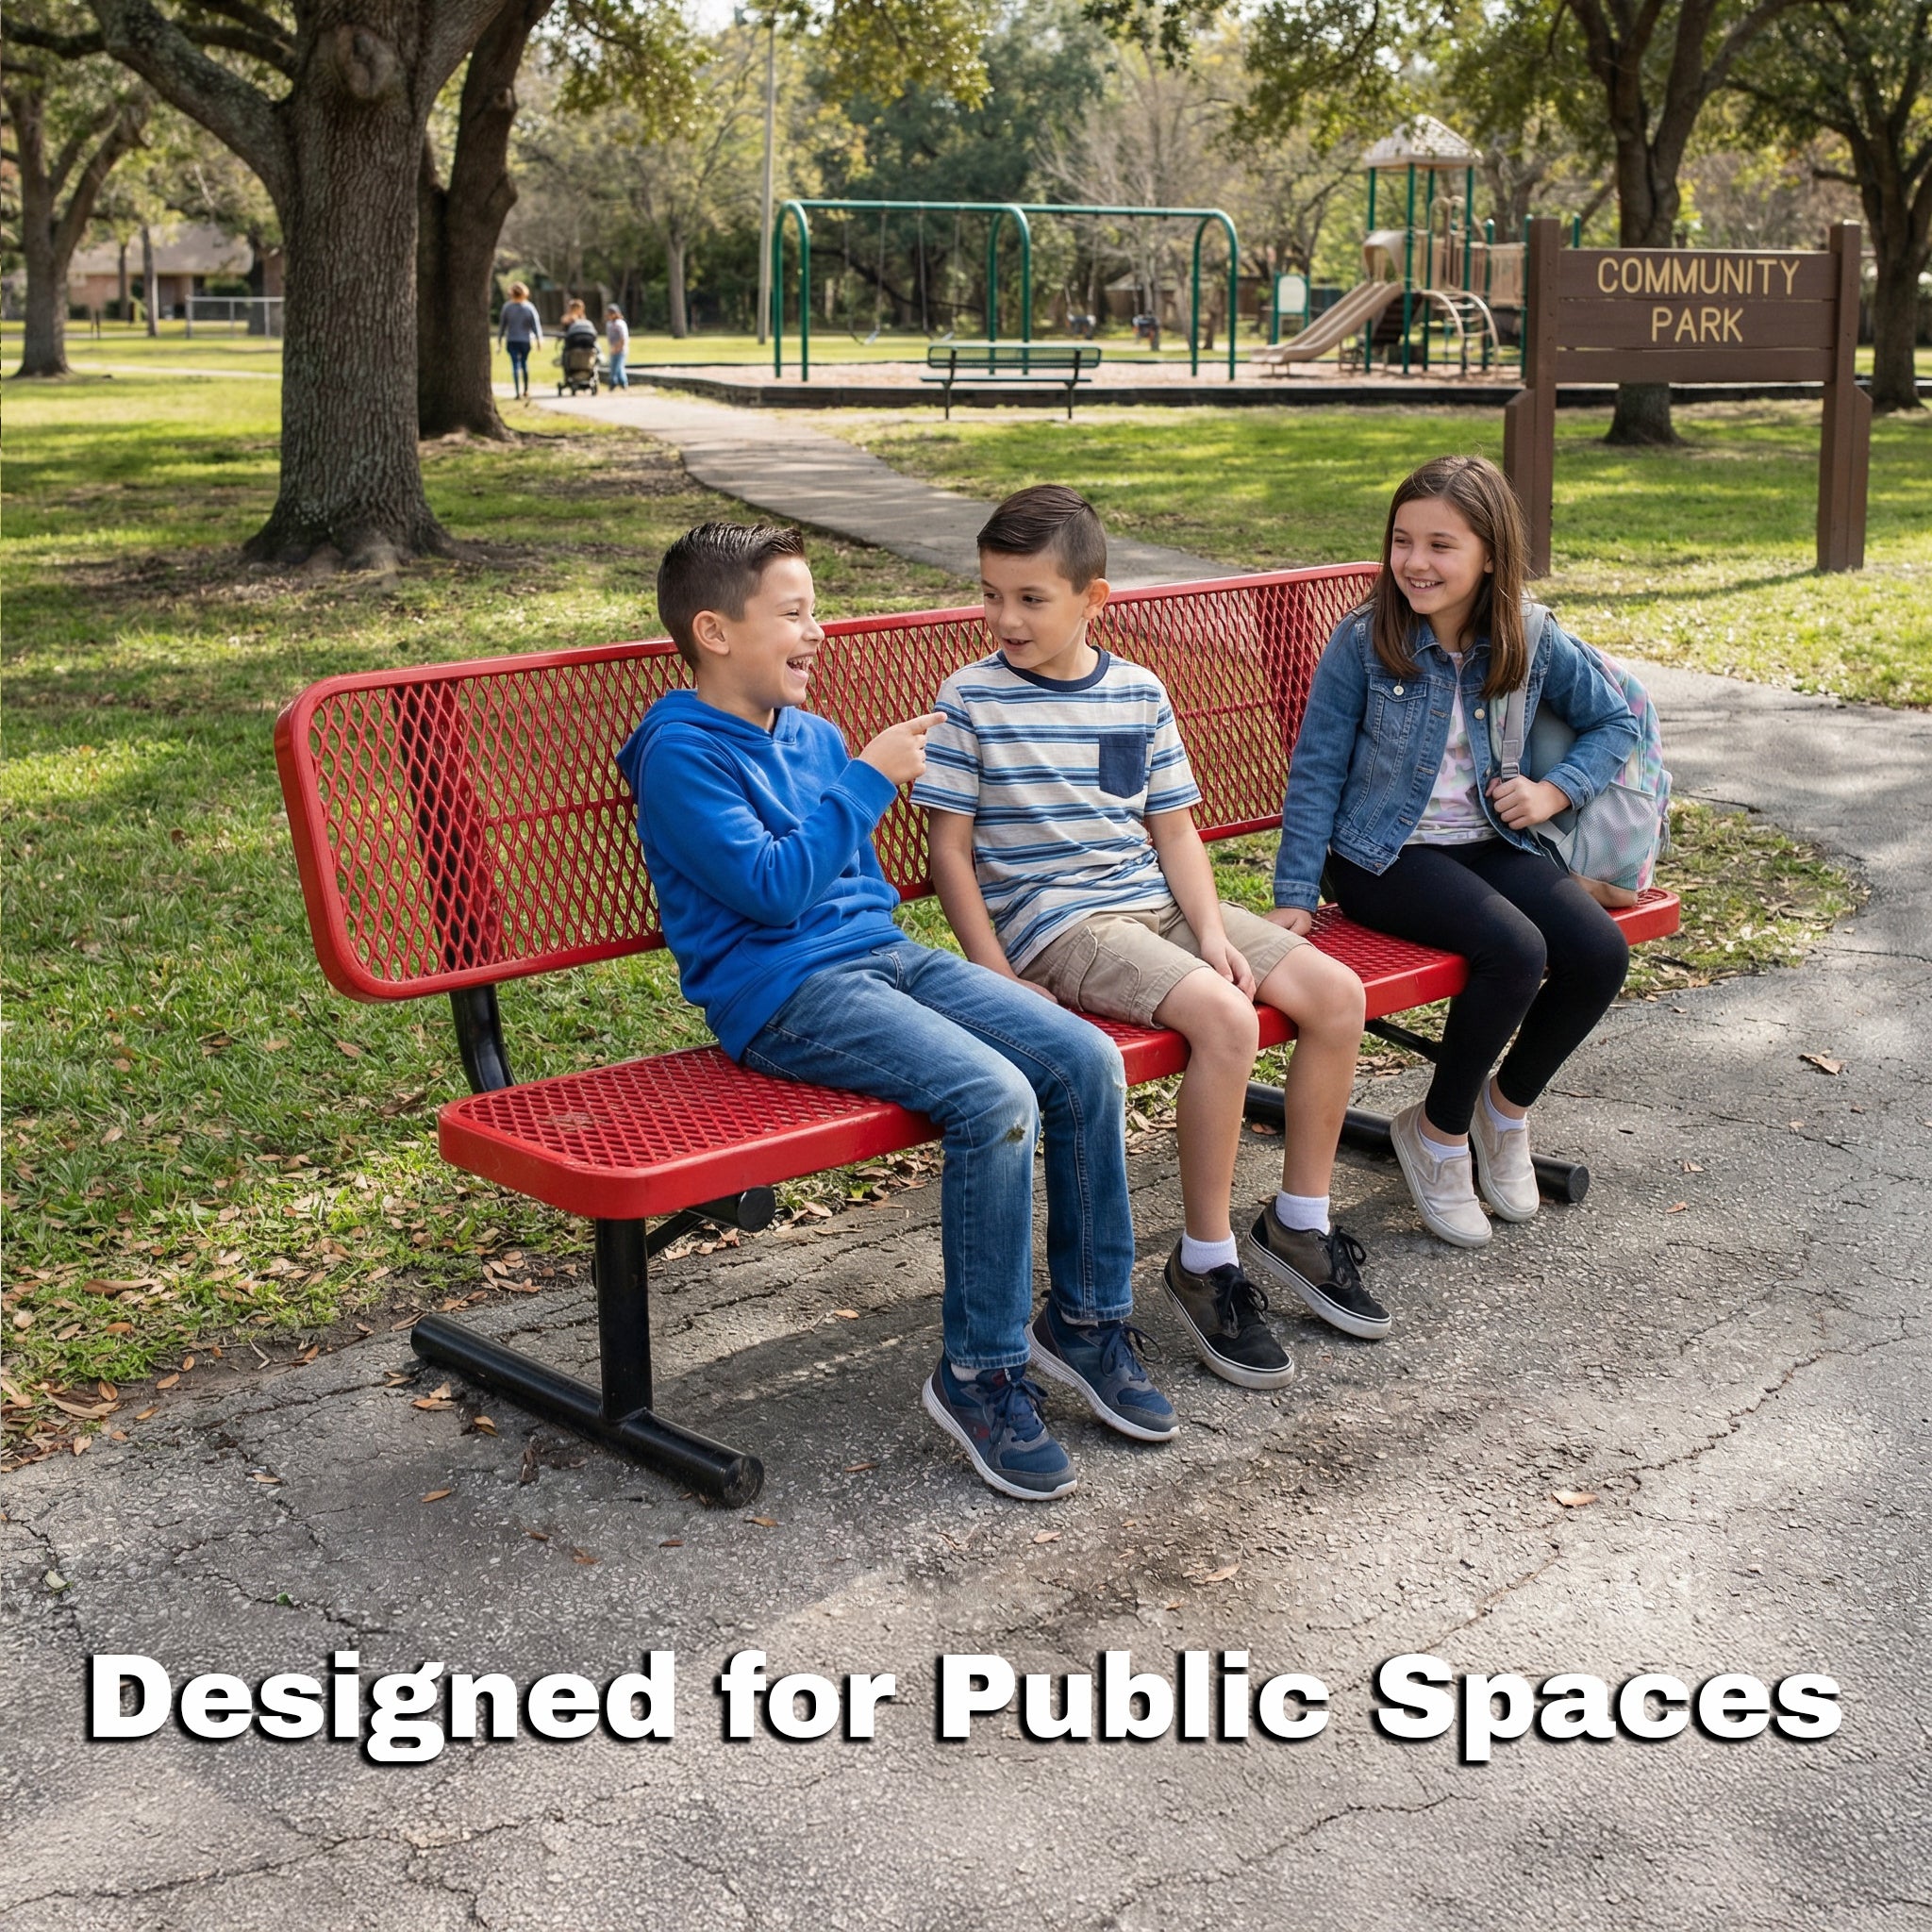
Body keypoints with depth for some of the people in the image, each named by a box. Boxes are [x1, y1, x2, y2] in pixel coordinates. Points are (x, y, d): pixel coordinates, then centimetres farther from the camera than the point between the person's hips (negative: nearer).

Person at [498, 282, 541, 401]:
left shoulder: (507, 307, -4)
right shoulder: (529, 307, -4)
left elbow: (502, 324, 1)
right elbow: (536, 325, -2)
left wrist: (500, 339, 10)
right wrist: (539, 339, 6)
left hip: (511, 341, -1)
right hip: (526, 340, 1)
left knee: (515, 364, -1)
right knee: (525, 363, 16)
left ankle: (518, 392, -8)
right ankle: (526, 390, 21)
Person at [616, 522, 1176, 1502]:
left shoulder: (814, 735, 18)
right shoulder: (681, 754, -7)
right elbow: (770, 884, -18)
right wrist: (870, 778, -15)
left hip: (883, 954, 8)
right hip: (783, 993, -8)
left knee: (1086, 1058, -10)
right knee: (994, 1096, -29)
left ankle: (1086, 1316, 4)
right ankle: (979, 1375, -15)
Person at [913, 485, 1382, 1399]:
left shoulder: (1140, 693, 8)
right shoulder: (971, 699, -5)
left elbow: (1175, 830, 11)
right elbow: (950, 849, -5)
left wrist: (1214, 934, -5)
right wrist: (1001, 980, -13)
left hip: (1156, 902, 6)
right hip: (1054, 922, -6)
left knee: (1338, 994, -9)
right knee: (1224, 1017, -30)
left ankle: (1296, 1225, 7)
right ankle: (1205, 1263, -14)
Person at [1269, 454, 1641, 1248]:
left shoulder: (1532, 643, -1)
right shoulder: (1364, 641, -10)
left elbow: (1615, 719, 13)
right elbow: (1317, 772, -5)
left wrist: (1554, 792, -4)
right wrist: (1294, 896, -9)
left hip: (1490, 845, 4)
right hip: (1384, 854, -4)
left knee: (1601, 952, -19)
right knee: (1516, 951, -29)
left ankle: (1507, 1102, 10)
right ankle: (1438, 1130, -4)